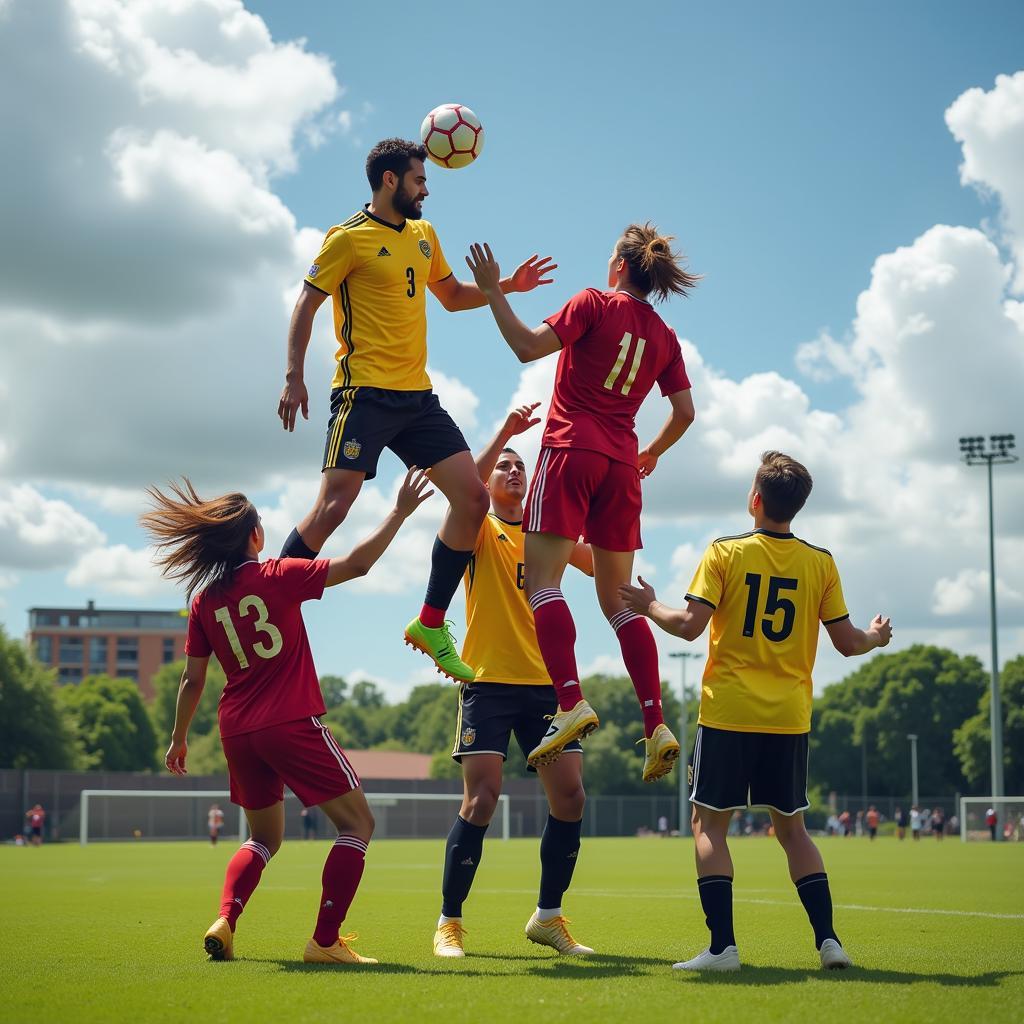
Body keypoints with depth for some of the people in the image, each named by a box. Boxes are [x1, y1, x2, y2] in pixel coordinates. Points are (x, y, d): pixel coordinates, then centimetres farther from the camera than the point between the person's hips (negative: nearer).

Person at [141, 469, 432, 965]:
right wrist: (400, 511, -1)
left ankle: (224, 922, 1)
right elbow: (357, 563, -9)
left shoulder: (203, 600, 6)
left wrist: (178, 739, 22)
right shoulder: (277, 576, -6)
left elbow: (192, 680, 10)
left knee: (264, 837, 23)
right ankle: (325, 940, -7)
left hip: (237, 733, 6)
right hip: (292, 724, -6)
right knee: (357, 823, 3)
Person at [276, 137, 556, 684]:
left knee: (473, 498, -3)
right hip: (365, 393, -7)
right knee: (332, 508, -15)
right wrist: (294, 377, -13)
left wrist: (506, 285, 14)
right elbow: (306, 304, -4)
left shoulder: (424, 235, 17)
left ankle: (431, 624, 7)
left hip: (417, 394, 7)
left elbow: (452, 295, 30)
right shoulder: (349, 238, -4)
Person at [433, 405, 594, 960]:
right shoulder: (481, 532, 4)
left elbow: (598, 563, 2)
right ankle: (449, 922, 0)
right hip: (489, 682, -4)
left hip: (546, 683, 4)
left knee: (570, 797, -2)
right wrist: (505, 431, -27)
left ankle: (548, 917, 13)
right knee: (480, 799, -12)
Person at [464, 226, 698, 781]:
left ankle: (571, 702, -27)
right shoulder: (665, 337, 14)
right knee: (617, 598, 9)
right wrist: (651, 454, 31)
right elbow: (684, 411, 14)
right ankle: (656, 725, -2)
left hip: (572, 449, -6)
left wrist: (494, 291, -2)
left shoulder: (595, 303, -1)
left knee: (542, 580, -9)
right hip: (621, 464, 6)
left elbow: (529, 347, -11)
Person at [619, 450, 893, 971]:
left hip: (727, 713, -3)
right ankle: (828, 939, 4)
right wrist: (876, 636, 27)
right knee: (792, 827, 13)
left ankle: (722, 945, -5)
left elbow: (690, 625, -10)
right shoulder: (820, 563, 3)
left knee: (709, 822, 4)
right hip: (789, 717, 3)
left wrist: (650, 605, 8)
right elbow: (847, 642, 5)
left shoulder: (725, 553, -4)